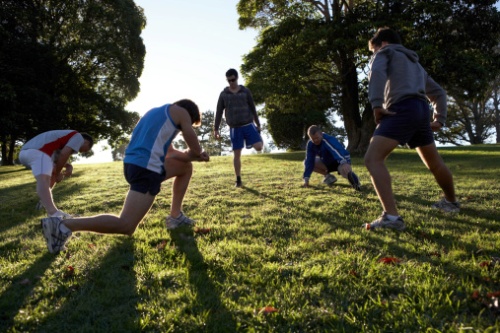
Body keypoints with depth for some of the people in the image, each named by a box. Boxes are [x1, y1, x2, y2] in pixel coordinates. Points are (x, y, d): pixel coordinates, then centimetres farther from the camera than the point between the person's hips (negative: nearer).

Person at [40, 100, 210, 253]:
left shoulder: (158, 113, 29)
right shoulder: (181, 111, 6)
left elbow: (170, 152, 30)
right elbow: (196, 149, 5)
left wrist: (195, 157, 18)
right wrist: (192, 154, 28)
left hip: (134, 164, 9)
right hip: (146, 168, -9)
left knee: (186, 166, 26)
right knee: (125, 226, -13)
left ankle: (175, 216, 24)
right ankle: (63, 225, -17)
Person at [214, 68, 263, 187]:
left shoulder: (246, 91, 3)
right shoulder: (223, 94, 2)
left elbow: (253, 108, 8)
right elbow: (219, 112, 4)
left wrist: (258, 124, 8)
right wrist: (216, 129, 0)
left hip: (248, 125, 0)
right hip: (234, 128, 0)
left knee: (259, 147, -16)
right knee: (236, 154, 1)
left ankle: (259, 139, 23)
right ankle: (238, 180, 12)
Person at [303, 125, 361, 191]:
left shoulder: (328, 140, -33)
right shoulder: (310, 144, -14)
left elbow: (337, 151, -52)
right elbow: (309, 161, -14)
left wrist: (343, 163, -72)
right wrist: (306, 178, -20)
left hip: (342, 160, -9)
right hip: (328, 162, 9)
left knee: (344, 171, -44)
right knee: (307, 162, -6)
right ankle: (328, 176, 6)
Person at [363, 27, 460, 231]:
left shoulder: (385, 52, 15)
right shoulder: (415, 63, 37)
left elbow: (377, 72, -11)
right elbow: (439, 93, 35)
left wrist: (376, 104, -20)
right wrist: (440, 120, 28)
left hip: (402, 109, -8)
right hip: (421, 111, 8)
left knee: (373, 159, -18)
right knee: (434, 162, 26)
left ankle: (391, 216, -34)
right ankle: (451, 202, 47)